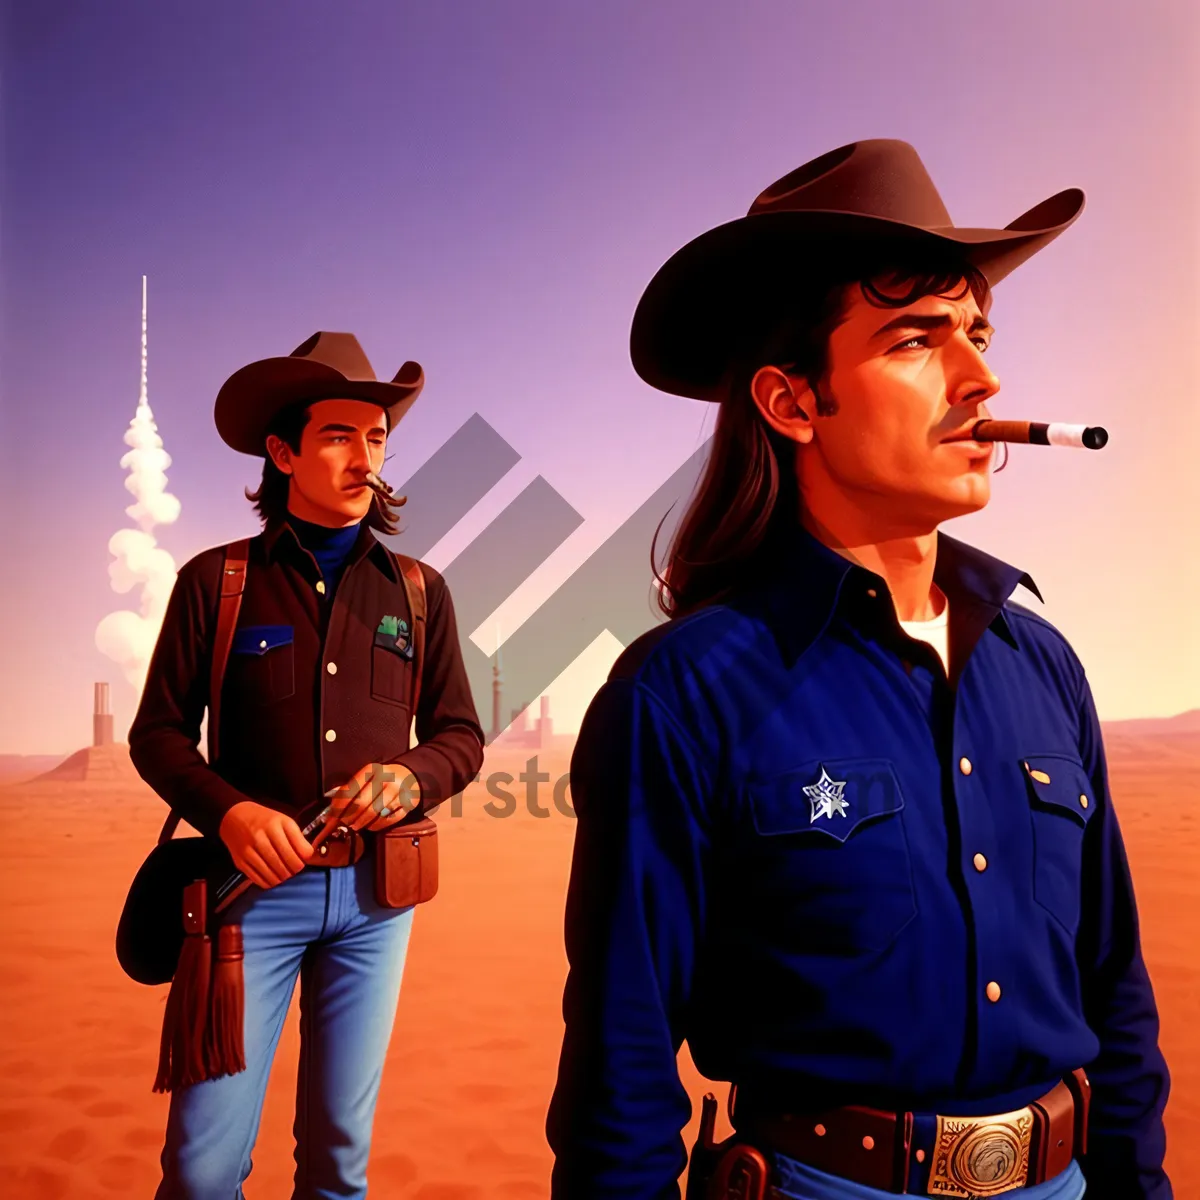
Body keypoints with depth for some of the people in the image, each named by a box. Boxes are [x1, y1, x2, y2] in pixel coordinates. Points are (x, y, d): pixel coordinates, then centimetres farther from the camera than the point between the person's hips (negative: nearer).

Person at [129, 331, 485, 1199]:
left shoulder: (418, 592, 7)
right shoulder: (215, 581, 1)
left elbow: (462, 736, 9)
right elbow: (158, 732, 2)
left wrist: (412, 777, -13)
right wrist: (229, 812, -16)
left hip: (374, 896, 2)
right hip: (257, 887, -2)